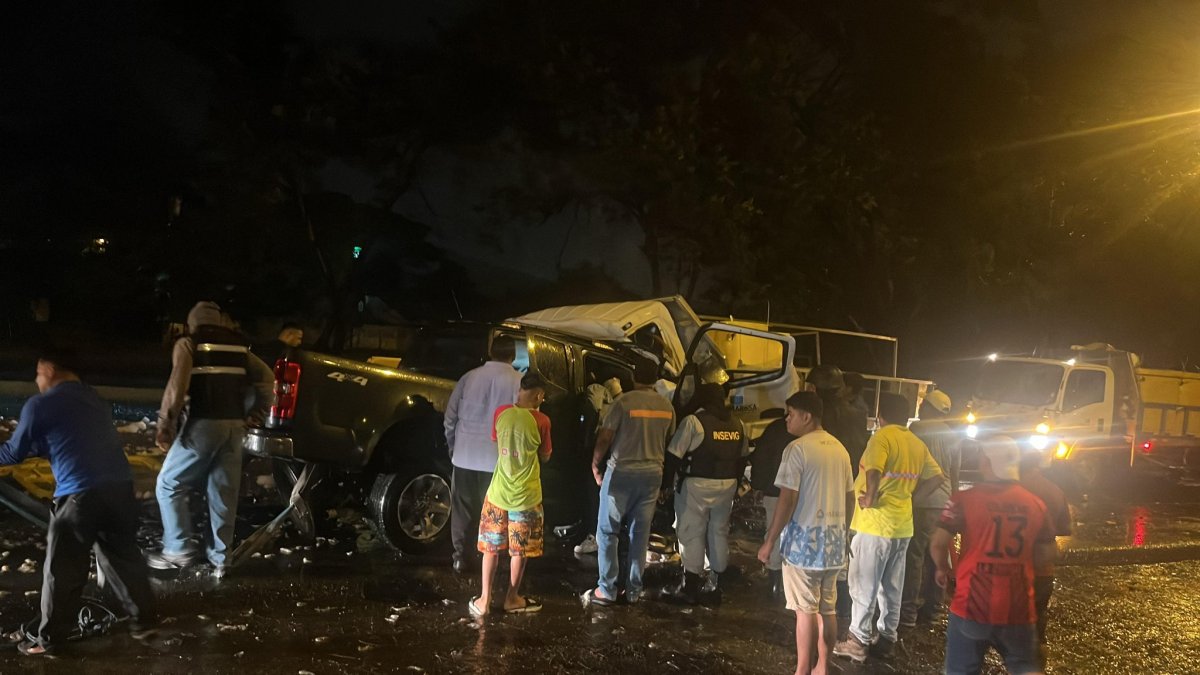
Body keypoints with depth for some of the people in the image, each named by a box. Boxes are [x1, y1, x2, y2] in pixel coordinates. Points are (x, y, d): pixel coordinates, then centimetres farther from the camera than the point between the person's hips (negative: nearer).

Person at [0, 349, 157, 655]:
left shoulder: (40, 404, 1)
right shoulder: (96, 400, 20)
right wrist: (39, 447, 39)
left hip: (79, 494, -5)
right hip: (121, 486, 6)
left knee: (62, 569, 7)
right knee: (123, 556, 18)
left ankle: (47, 637, 18)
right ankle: (143, 619, 25)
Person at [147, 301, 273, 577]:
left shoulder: (189, 343, 0)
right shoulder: (239, 346, 15)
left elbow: (177, 385, -12)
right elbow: (266, 378, 13)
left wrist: (165, 425, -8)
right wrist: (256, 414, 18)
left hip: (203, 424, -5)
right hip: (234, 426, 5)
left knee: (169, 485, 10)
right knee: (224, 493, 10)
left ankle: (178, 550, 6)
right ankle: (220, 559, 12)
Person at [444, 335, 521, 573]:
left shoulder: (469, 377, 1)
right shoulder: (518, 382, -8)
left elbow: (450, 416, 4)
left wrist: (453, 446, 17)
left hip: (465, 455, 2)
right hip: (498, 458, -2)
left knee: (462, 506, 14)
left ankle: (460, 555, 18)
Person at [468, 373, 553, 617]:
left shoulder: (501, 413, -3)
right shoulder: (541, 421, -14)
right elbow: (545, 457, 0)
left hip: (498, 491, 3)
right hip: (525, 496, -3)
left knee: (491, 547, 14)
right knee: (520, 550, 13)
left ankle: (484, 599, 14)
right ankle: (512, 598, 23)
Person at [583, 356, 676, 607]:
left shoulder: (624, 401, -12)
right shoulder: (667, 406, 3)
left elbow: (605, 437, -10)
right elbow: (669, 441, 11)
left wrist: (595, 463, 5)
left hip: (621, 472, -4)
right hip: (652, 473, 4)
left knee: (607, 531, 5)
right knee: (640, 533, 11)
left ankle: (606, 590, 5)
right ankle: (634, 589, 15)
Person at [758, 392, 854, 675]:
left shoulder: (798, 449, -13)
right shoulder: (840, 448, 10)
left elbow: (787, 500, -16)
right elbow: (850, 497, 15)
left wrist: (770, 541, -10)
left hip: (806, 537, -7)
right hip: (834, 538, 7)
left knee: (806, 609, -1)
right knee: (828, 608, 13)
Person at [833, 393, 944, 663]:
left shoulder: (883, 436, -12)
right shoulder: (918, 443, 10)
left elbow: (874, 472, -29)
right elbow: (936, 477, 10)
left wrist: (871, 499, -16)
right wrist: (909, 496, 9)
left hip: (875, 522, -7)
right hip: (903, 525, 7)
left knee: (864, 586, 1)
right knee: (892, 587, 15)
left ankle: (857, 641, 6)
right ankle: (886, 639, 22)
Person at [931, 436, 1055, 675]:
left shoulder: (965, 500, -10)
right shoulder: (1036, 504, 2)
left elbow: (938, 544, -11)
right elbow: (1047, 553, 11)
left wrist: (943, 569, 9)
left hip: (972, 606, -3)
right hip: (1019, 609, 3)